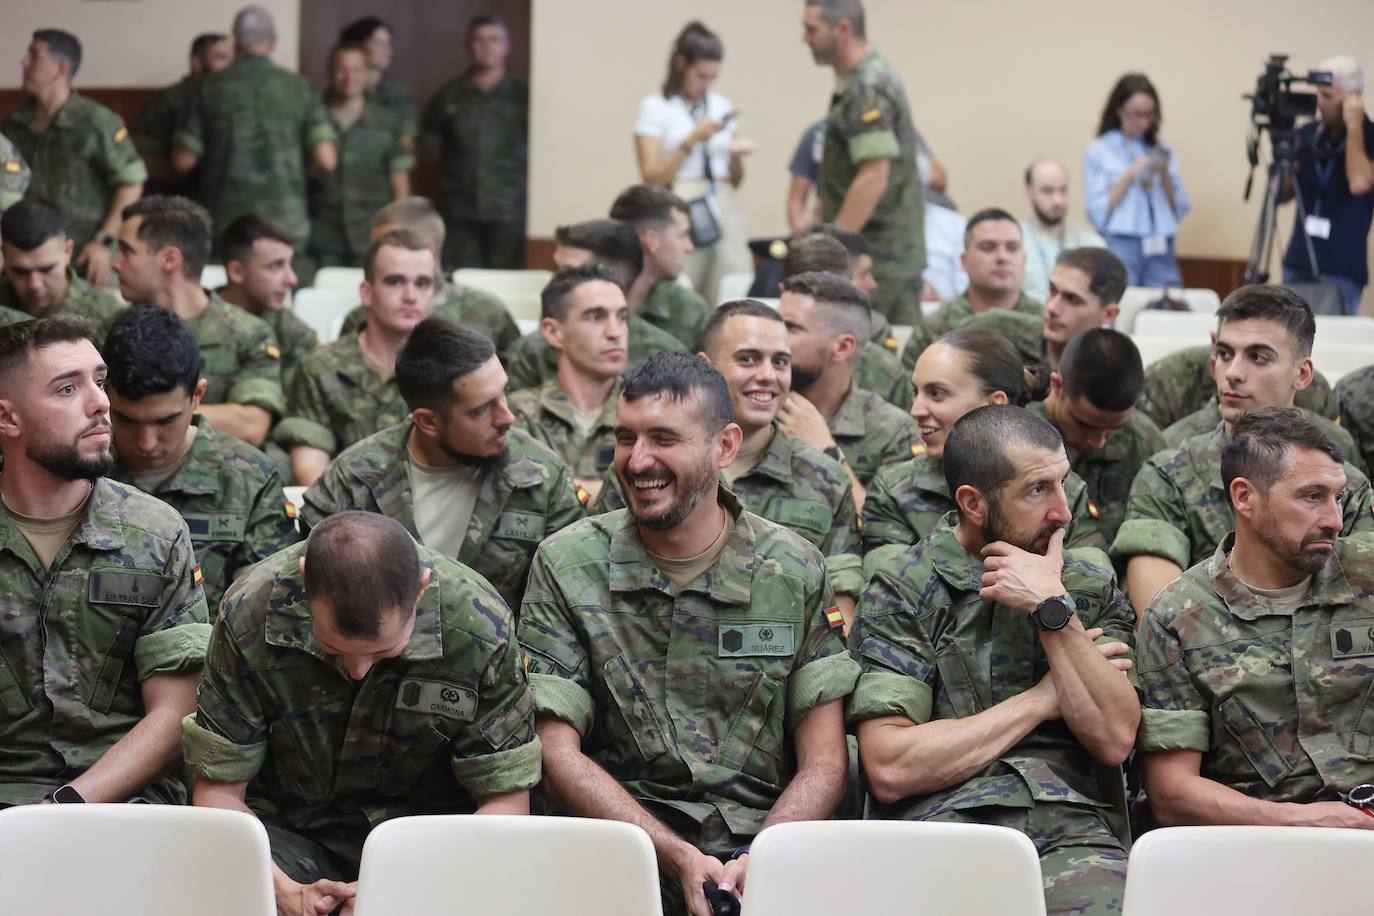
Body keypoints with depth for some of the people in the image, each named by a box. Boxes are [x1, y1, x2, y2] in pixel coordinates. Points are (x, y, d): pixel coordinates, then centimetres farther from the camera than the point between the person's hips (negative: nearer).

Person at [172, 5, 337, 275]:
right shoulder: (298, 88, 1)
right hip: (287, 224, 0)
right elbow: (326, 160, -5)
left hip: (224, 223, 0)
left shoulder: (212, 87, 0)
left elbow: (183, 161, 2)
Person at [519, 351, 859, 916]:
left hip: (765, 845, 1)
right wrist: (682, 860, -14)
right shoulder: (565, 566, 6)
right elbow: (558, 755, 0)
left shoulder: (796, 571, 8)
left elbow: (824, 762, 5)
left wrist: (757, 864, -15)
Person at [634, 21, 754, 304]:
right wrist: (692, 140, -12)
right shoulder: (655, 108, 2)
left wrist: (737, 156, -2)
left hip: (725, 213, 4)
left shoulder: (722, 107, 15)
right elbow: (651, 178, -6)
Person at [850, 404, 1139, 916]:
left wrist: (1055, 610, -1)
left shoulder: (1093, 590, 18)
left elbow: (1115, 740, 4)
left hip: (1070, 831, 2)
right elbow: (890, 769, -4)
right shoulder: (901, 594, 8)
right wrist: (1042, 699, 2)